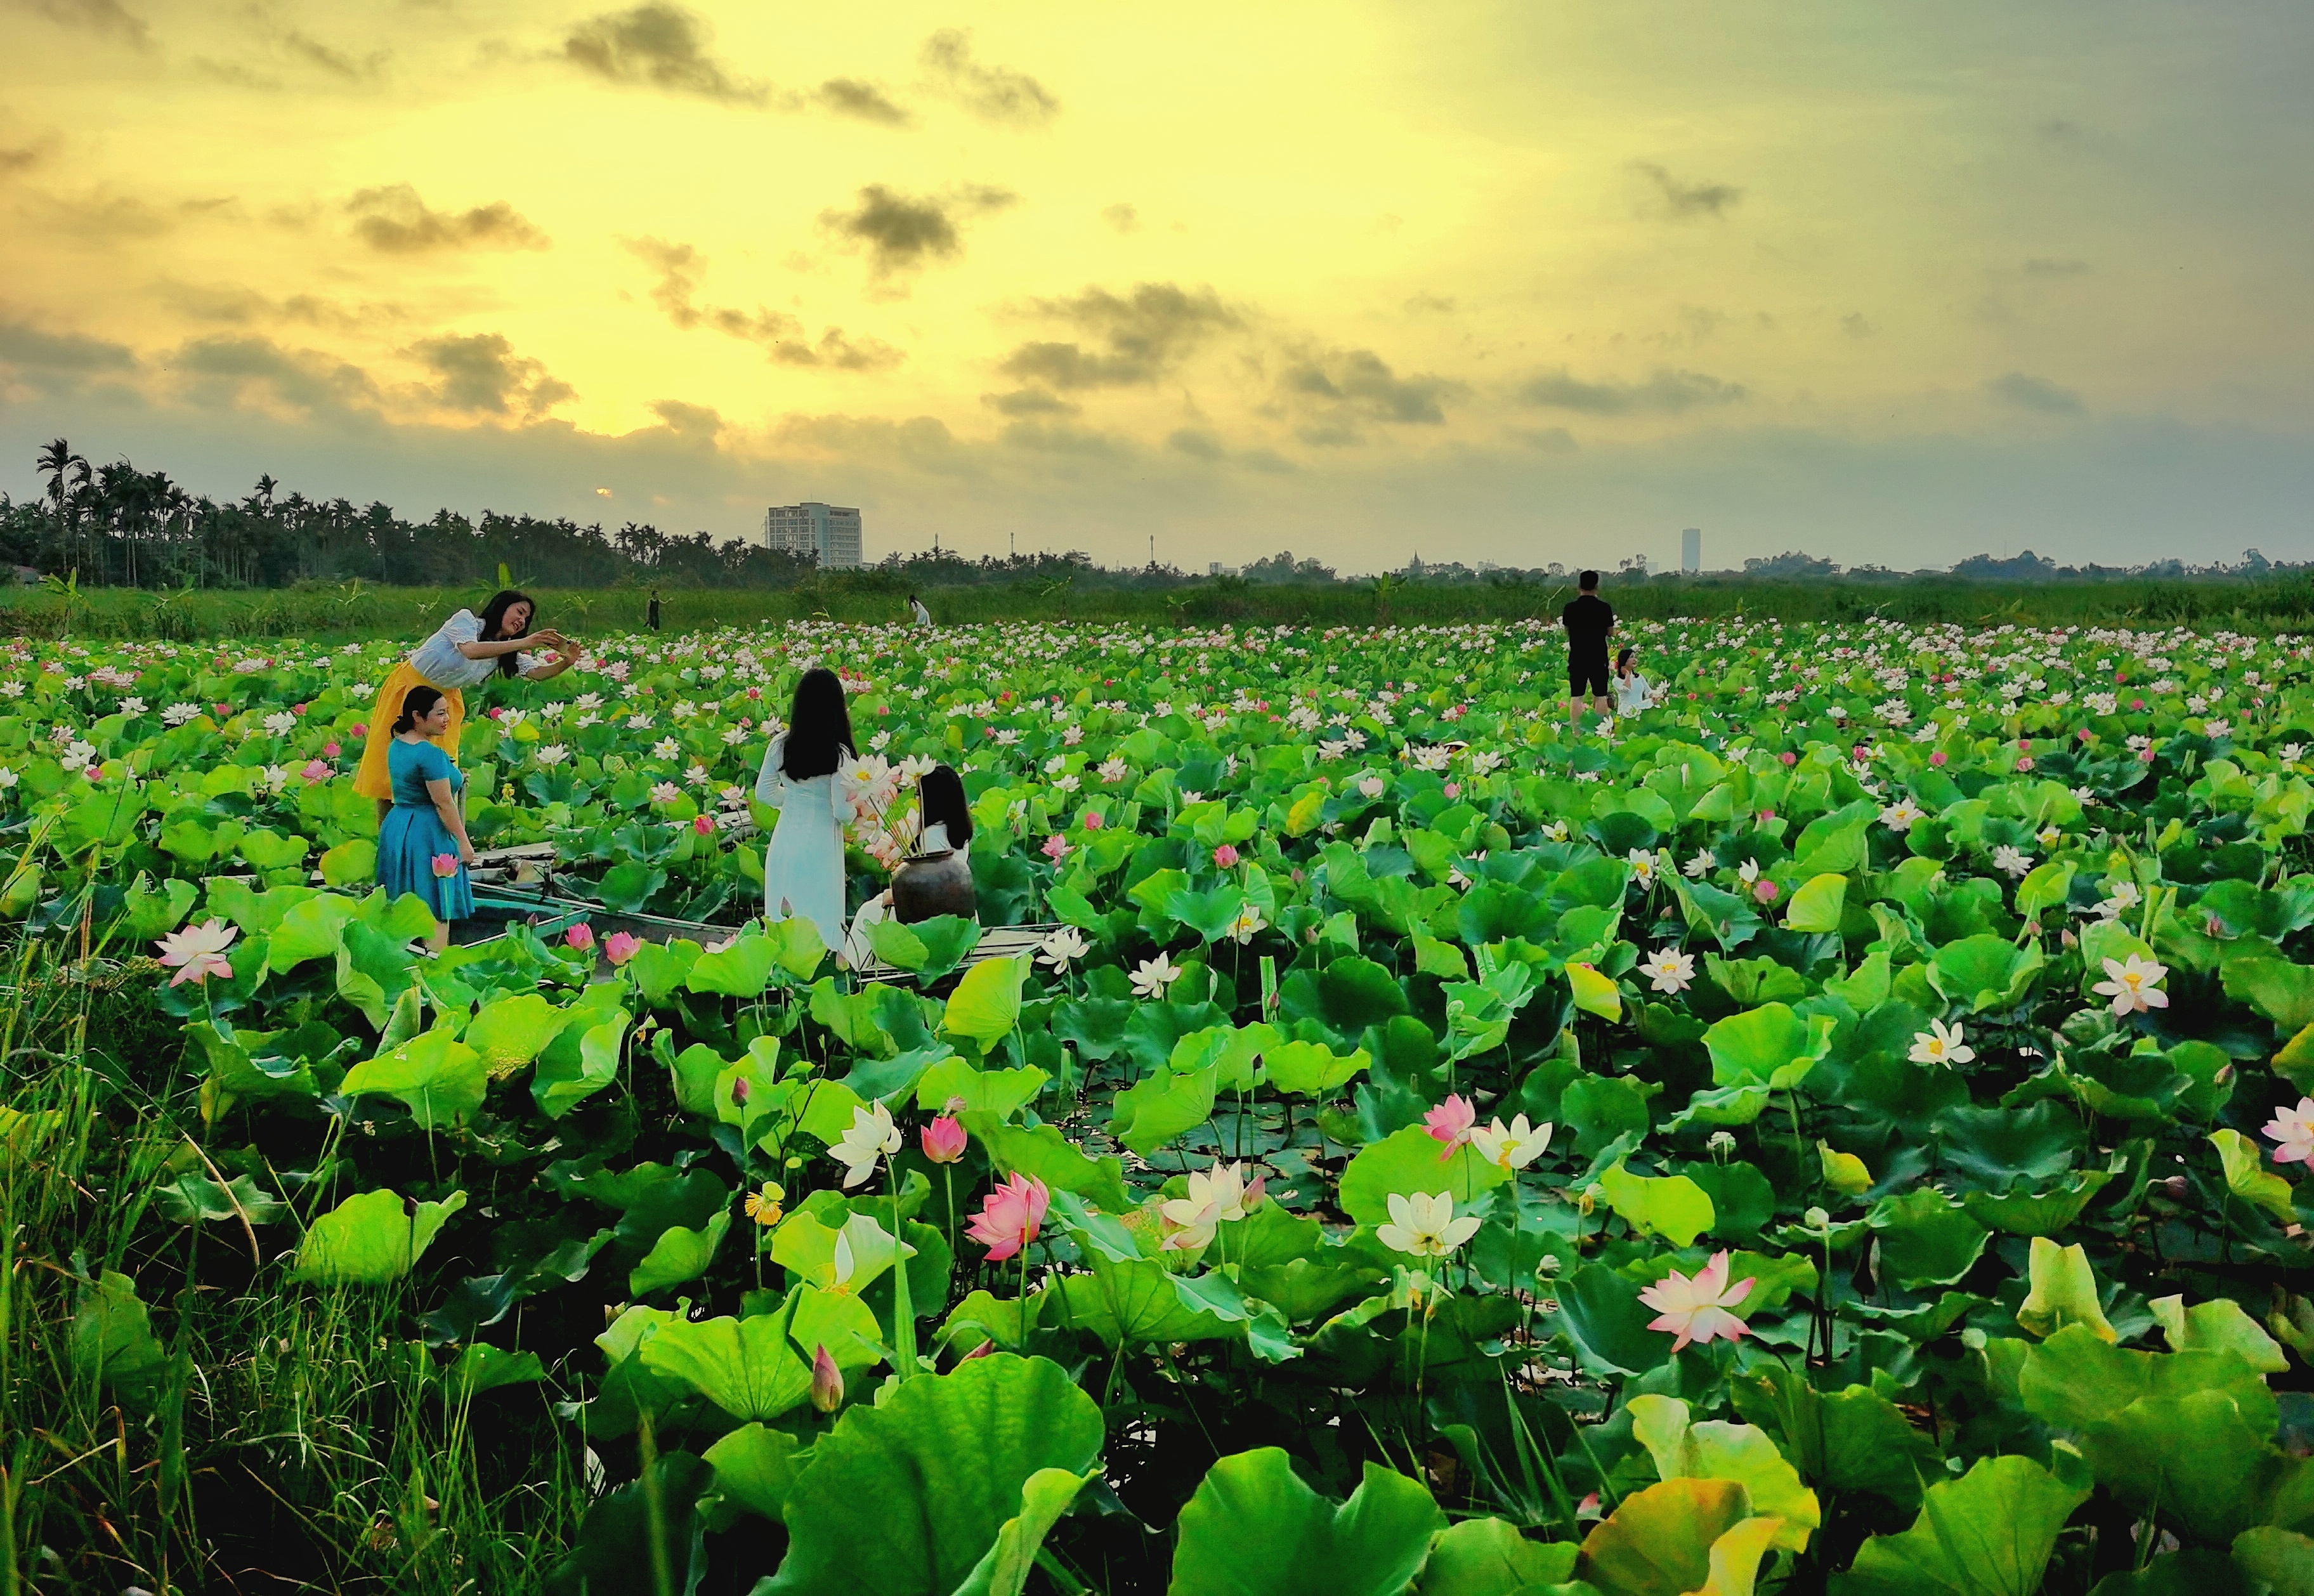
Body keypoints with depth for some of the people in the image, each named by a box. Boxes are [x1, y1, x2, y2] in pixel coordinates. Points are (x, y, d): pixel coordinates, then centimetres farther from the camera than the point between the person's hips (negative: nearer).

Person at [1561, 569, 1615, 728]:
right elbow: (1611, 633, 1)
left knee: (1576, 697, 3)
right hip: (1599, 657, 0)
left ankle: (1576, 731, -1)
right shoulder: (1604, 608, -6)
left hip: (1577, 657, 1)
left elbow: (1567, 630, 7)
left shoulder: (1571, 608, -4)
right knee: (1600, 696, 8)